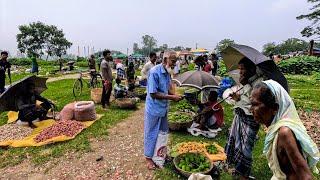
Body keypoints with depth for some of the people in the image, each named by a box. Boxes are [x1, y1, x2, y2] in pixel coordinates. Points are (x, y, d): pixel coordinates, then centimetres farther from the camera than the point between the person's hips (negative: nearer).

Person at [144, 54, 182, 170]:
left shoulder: (167, 73, 2)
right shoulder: (155, 72, -23)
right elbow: (153, 94, -24)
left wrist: (174, 95, -5)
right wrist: (171, 97, -22)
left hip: (164, 108, 8)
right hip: (154, 109, -8)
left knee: (163, 132, 21)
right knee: (151, 134, 9)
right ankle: (148, 157, 30)